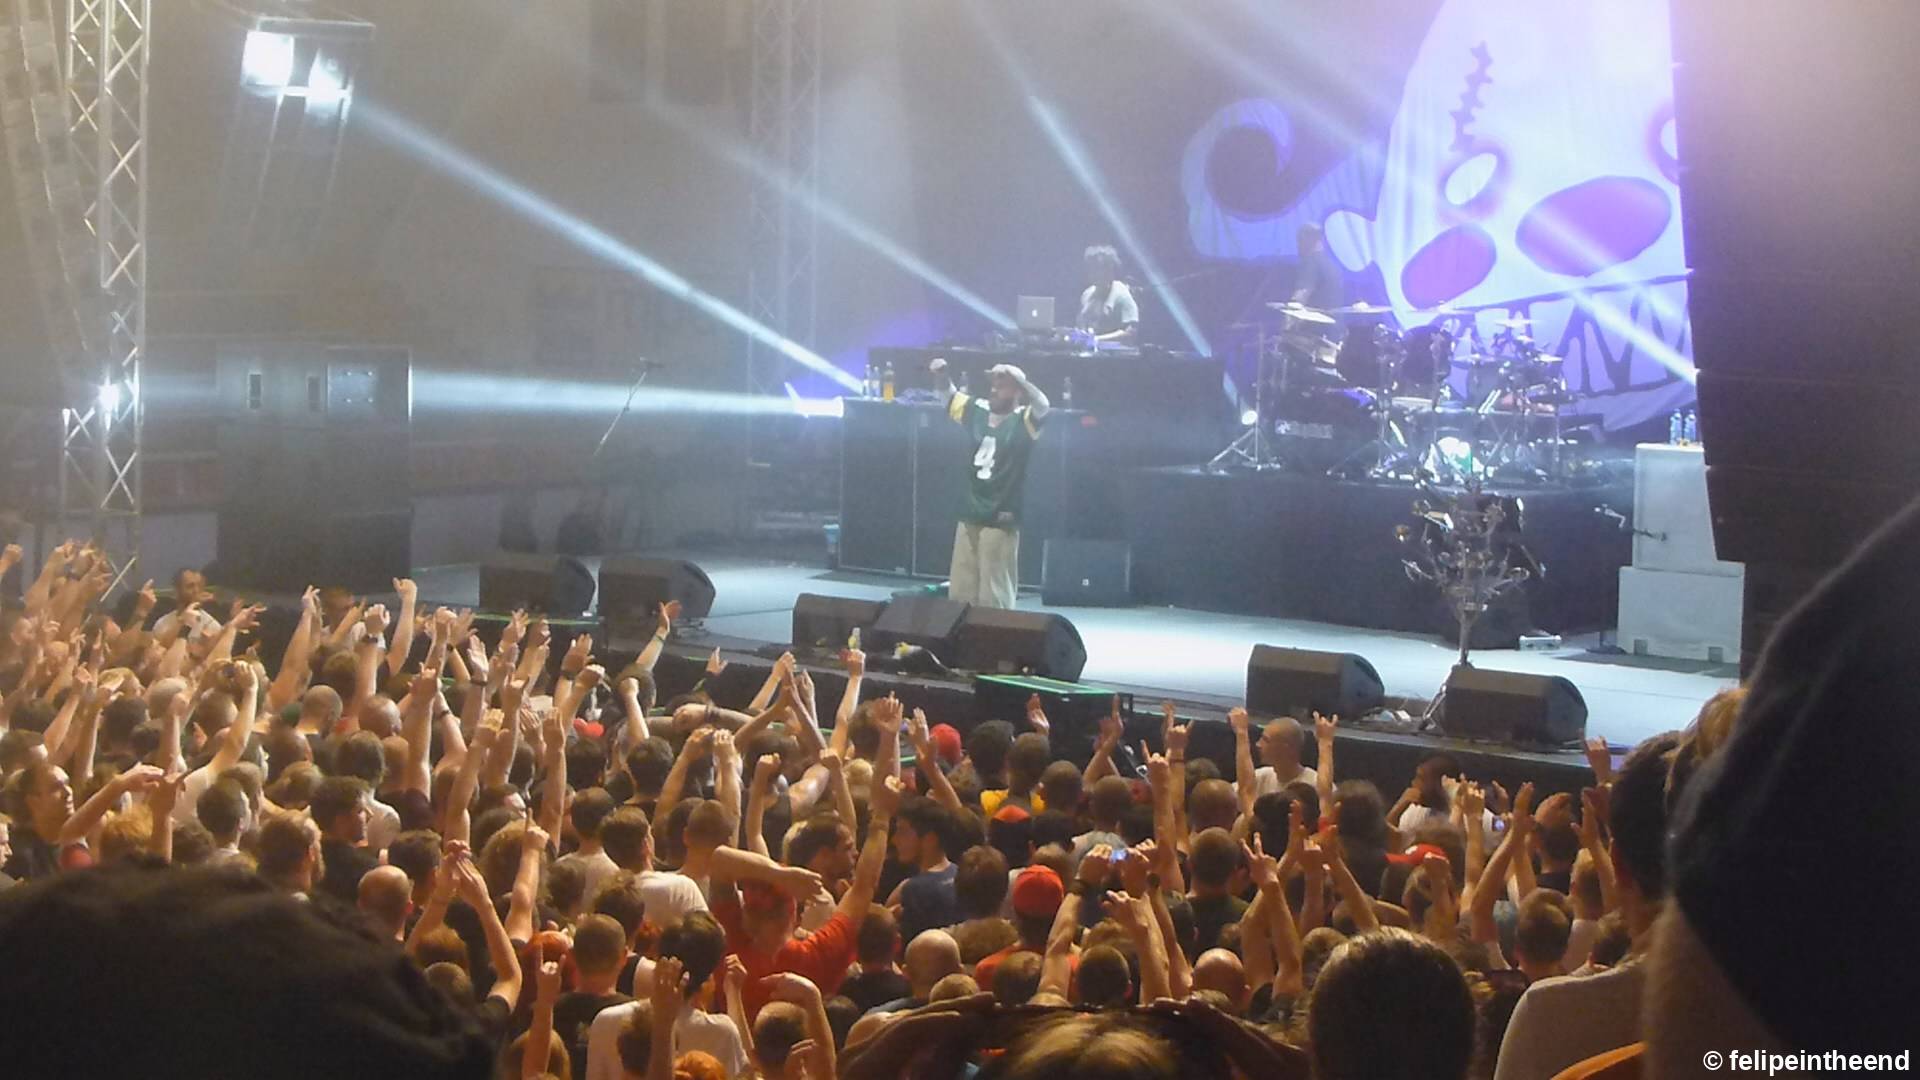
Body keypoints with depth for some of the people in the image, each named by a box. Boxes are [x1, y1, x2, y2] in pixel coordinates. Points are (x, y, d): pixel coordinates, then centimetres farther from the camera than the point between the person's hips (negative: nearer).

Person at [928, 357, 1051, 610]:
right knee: (960, 593, 12)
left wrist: (1014, 376, -37)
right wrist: (940, 374, -3)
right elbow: (949, 394, 18)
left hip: (1001, 521, -6)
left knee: (994, 597, -3)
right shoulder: (977, 411, 8)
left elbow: (1042, 405, -28)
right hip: (970, 516, 6)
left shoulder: (1022, 422, -9)